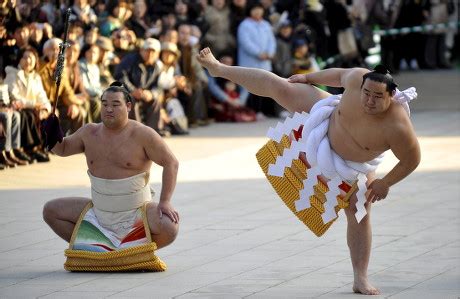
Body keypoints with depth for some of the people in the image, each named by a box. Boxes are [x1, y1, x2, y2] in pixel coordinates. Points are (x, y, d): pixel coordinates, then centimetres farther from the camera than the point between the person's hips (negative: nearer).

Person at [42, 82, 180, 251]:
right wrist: (53, 138, -8)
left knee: (169, 230, -32)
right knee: (50, 210, 0)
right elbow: (63, 149, 16)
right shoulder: (89, 132, 2)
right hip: (99, 213, 5)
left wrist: (165, 202, -19)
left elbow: (171, 163, -11)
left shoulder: (142, 134, -13)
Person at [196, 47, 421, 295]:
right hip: (327, 117, 3)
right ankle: (220, 69, 26)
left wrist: (385, 183, -21)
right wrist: (308, 78, 4)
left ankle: (360, 279, 4)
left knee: (359, 214, -4)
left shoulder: (397, 127, -42)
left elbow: (412, 159, -27)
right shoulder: (357, 79, -33)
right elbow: (338, 75, -10)